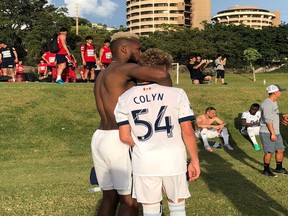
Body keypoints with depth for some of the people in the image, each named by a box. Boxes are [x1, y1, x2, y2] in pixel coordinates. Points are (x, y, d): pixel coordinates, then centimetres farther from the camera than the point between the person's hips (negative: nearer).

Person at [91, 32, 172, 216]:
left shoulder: (102, 76, 19)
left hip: (99, 138, 9)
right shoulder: (125, 69, -10)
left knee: (110, 197, 17)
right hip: (120, 141, -9)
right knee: (130, 201, 2)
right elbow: (161, 75, -26)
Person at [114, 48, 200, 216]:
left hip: (144, 163, 2)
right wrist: (194, 160, 3)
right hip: (173, 161, -1)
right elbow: (188, 132, -9)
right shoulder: (177, 94, -9)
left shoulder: (125, 98, -3)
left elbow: (124, 137, -3)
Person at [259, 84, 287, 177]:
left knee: (280, 150, 14)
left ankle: (279, 168, 30)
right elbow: (268, 121, -23)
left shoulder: (274, 102, 13)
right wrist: (272, 134, -22)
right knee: (269, 152, -2)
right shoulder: (267, 104, -20)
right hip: (267, 133, -10)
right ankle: (266, 170, 13)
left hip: (275, 132, 10)